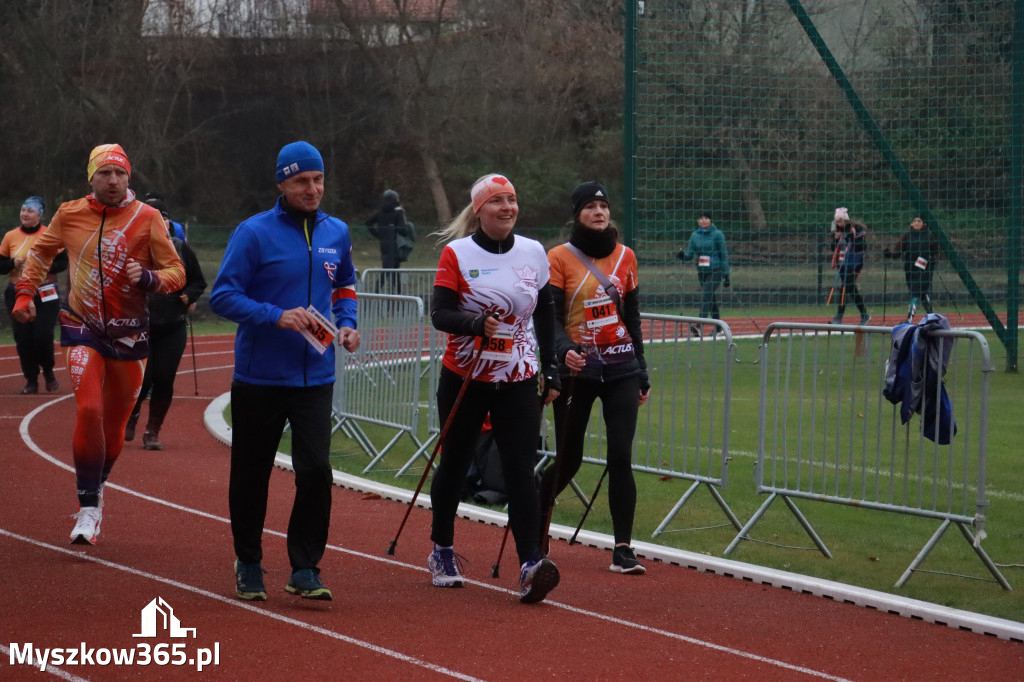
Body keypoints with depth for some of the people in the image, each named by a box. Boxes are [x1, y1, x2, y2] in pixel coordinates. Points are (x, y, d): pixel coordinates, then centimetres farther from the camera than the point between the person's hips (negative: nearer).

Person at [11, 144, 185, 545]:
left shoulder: (147, 219, -5)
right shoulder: (69, 215, 0)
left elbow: (176, 272, -2)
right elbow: (41, 253, 19)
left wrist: (149, 278, -22)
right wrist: (25, 293, 10)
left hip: (130, 333, 1)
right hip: (84, 330, -1)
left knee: (115, 421, 8)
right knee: (88, 411, -18)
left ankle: (97, 487, 34)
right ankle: (88, 508, -13)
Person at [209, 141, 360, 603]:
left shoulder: (337, 233, 8)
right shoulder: (254, 233, -7)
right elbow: (222, 296, -11)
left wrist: (347, 322, 6)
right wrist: (277, 316, -22)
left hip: (315, 378, 3)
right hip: (259, 378, -3)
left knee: (316, 470, -10)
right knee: (251, 475, 8)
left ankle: (305, 569, -1)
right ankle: (248, 564, 26)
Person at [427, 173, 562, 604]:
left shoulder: (533, 252, 5)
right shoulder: (457, 253, -5)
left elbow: (545, 316, 14)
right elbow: (439, 313, -13)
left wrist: (551, 371, 12)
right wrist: (477, 324, -31)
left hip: (518, 380, 1)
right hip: (465, 377, -1)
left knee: (520, 469, -11)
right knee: (454, 464, 10)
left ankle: (530, 564, -20)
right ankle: (442, 551, 31)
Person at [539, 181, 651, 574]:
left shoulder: (625, 257, 9)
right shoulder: (559, 257, -2)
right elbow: (549, 317, -8)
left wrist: (641, 372, 15)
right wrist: (563, 351, -27)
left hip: (621, 368, 3)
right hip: (577, 368, -2)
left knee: (621, 456, -8)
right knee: (568, 460, 4)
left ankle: (623, 549, -5)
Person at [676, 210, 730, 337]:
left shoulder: (717, 234, -5)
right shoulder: (695, 235, 7)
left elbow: (724, 255, -2)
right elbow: (690, 254, 5)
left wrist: (726, 275, -5)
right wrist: (682, 255, -18)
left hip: (715, 271, -5)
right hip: (701, 272, 5)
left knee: (706, 296, -20)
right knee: (711, 299, 12)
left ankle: (699, 326, -30)